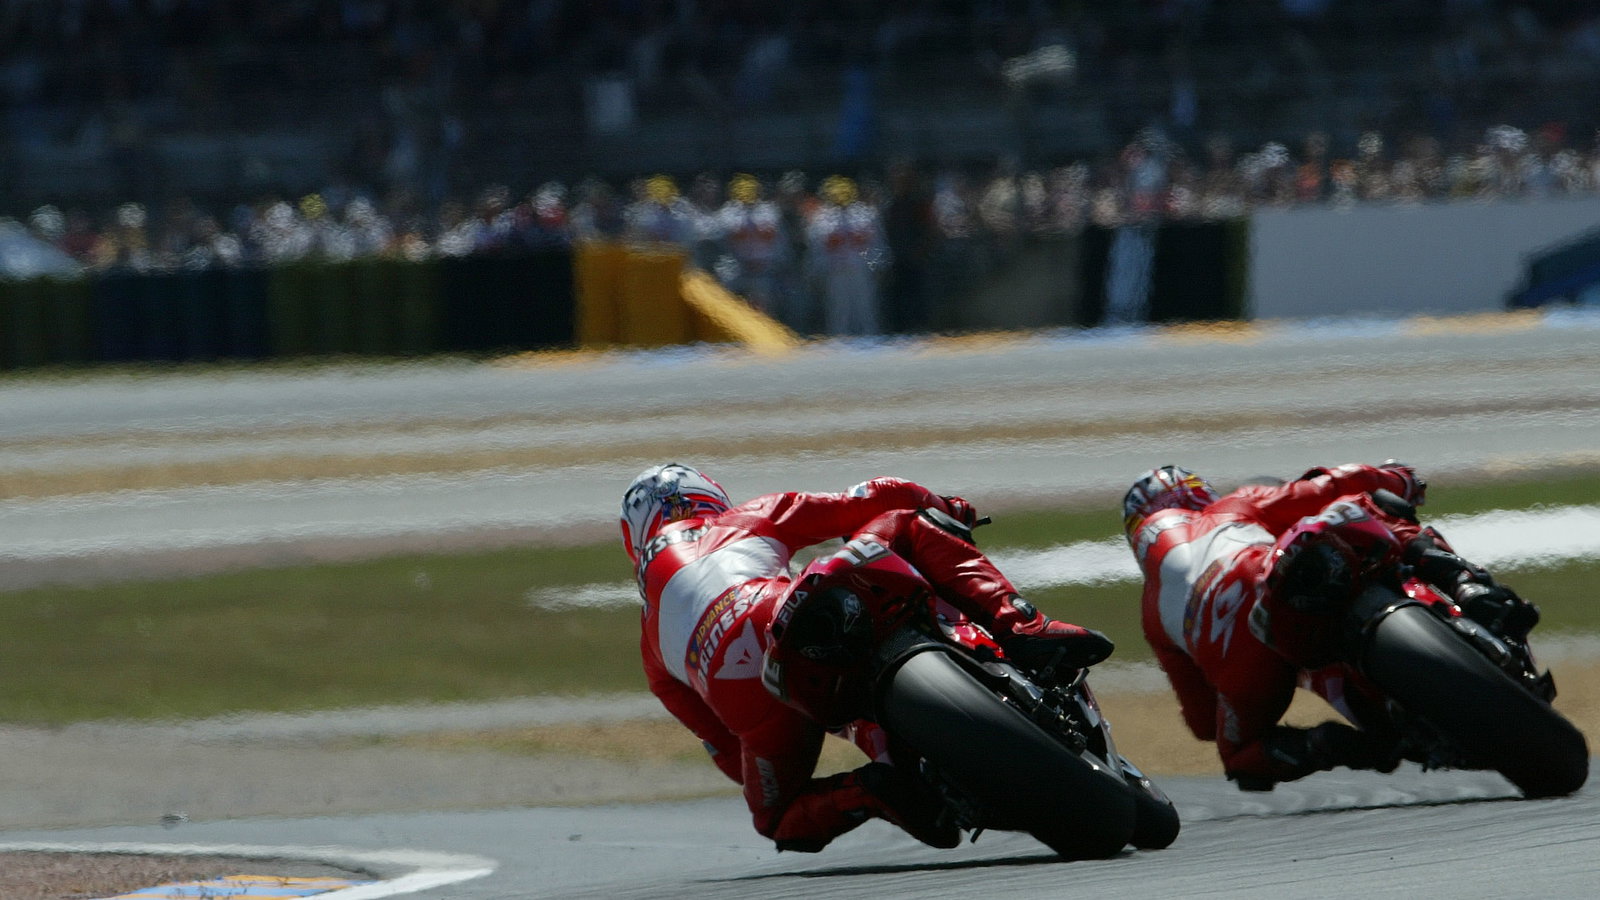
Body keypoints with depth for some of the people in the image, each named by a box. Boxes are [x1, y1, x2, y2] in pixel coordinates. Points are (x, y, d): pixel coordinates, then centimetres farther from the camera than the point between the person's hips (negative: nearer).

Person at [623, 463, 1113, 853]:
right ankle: (1022, 628, -2)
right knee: (902, 524, 21)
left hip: (732, 690, 2)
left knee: (777, 819, 25)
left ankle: (863, 793, -10)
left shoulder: (652, 646, 39)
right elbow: (880, 498, 28)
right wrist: (947, 510, 49)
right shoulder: (749, 519, 34)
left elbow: (722, 745, 38)